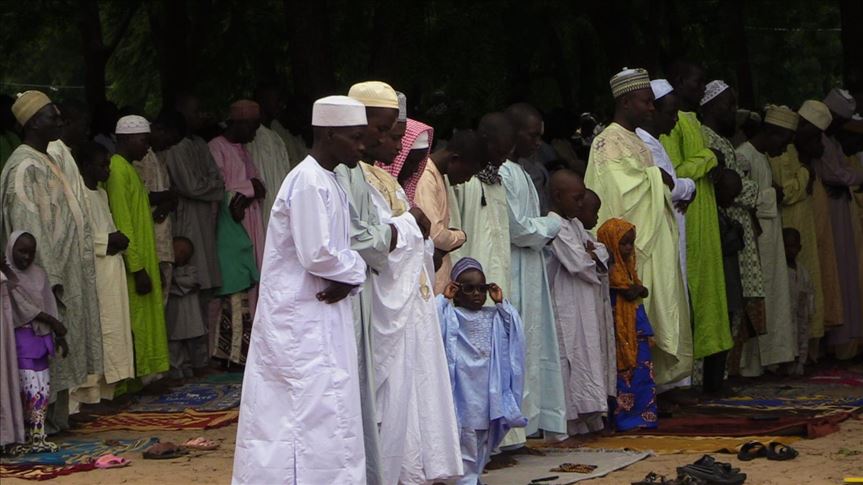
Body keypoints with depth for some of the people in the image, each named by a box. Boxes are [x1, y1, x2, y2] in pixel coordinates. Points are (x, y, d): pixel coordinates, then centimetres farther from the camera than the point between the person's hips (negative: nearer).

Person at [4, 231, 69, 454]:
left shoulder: (38, 273, 13)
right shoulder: (8, 276, -8)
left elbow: (49, 305, 14)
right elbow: (23, 308, -12)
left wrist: (60, 336, 10)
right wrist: (54, 322, -8)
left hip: (42, 337, 7)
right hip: (21, 338, -7)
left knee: (44, 389, 5)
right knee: (31, 390, -11)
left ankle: (37, 436, 10)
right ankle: (23, 438, -6)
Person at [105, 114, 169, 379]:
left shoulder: (128, 169, 16)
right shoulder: (118, 170, -15)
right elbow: (122, 225, -20)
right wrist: (138, 268, -21)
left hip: (142, 260, 10)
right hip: (133, 262, -10)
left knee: (144, 324, 11)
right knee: (132, 325, -6)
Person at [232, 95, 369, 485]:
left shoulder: (327, 181, 13)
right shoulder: (309, 183, -18)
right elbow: (316, 255, -23)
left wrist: (349, 276, -4)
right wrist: (355, 269, -7)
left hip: (317, 316, 10)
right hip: (304, 320, -10)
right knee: (315, 413, -8)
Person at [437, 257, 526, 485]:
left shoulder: (494, 317, 12)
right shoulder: (450, 316, -1)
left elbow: (515, 332, 2)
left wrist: (501, 303, -1)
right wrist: (443, 298, -14)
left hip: (487, 392, 5)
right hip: (463, 390, -5)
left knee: (484, 439, 12)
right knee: (465, 437, -5)